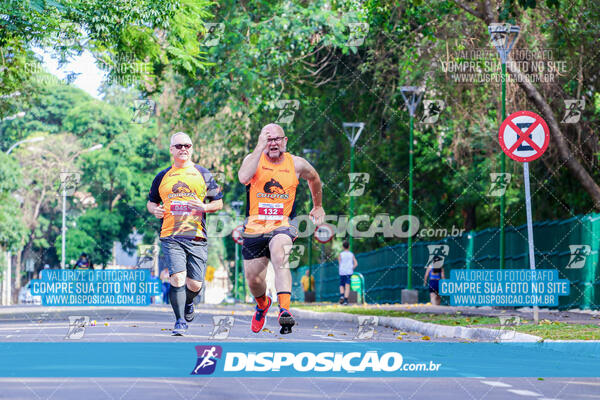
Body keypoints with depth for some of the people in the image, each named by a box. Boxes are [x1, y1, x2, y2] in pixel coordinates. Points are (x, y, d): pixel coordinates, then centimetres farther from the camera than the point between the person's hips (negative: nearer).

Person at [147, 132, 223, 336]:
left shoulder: (203, 174, 10)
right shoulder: (162, 177, 13)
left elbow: (218, 202, 10)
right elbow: (151, 202, 24)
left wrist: (204, 207, -10)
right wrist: (155, 210, 0)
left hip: (197, 236, 0)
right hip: (171, 236, 0)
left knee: (195, 284, 0)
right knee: (177, 277, -18)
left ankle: (187, 303, 35)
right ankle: (180, 321, -6)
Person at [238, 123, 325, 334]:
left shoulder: (296, 164, 2)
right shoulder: (254, 159, -3)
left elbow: (314, 178, 24)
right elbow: (244, 177, -26)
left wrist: (318, 206, 31)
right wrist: (260, 147, -25)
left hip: (283, 225, -2)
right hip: (255, 227, 2)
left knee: (279, 255, -35)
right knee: (253, 280, 9)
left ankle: (284, 309, -43)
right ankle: (262, 304, 45)